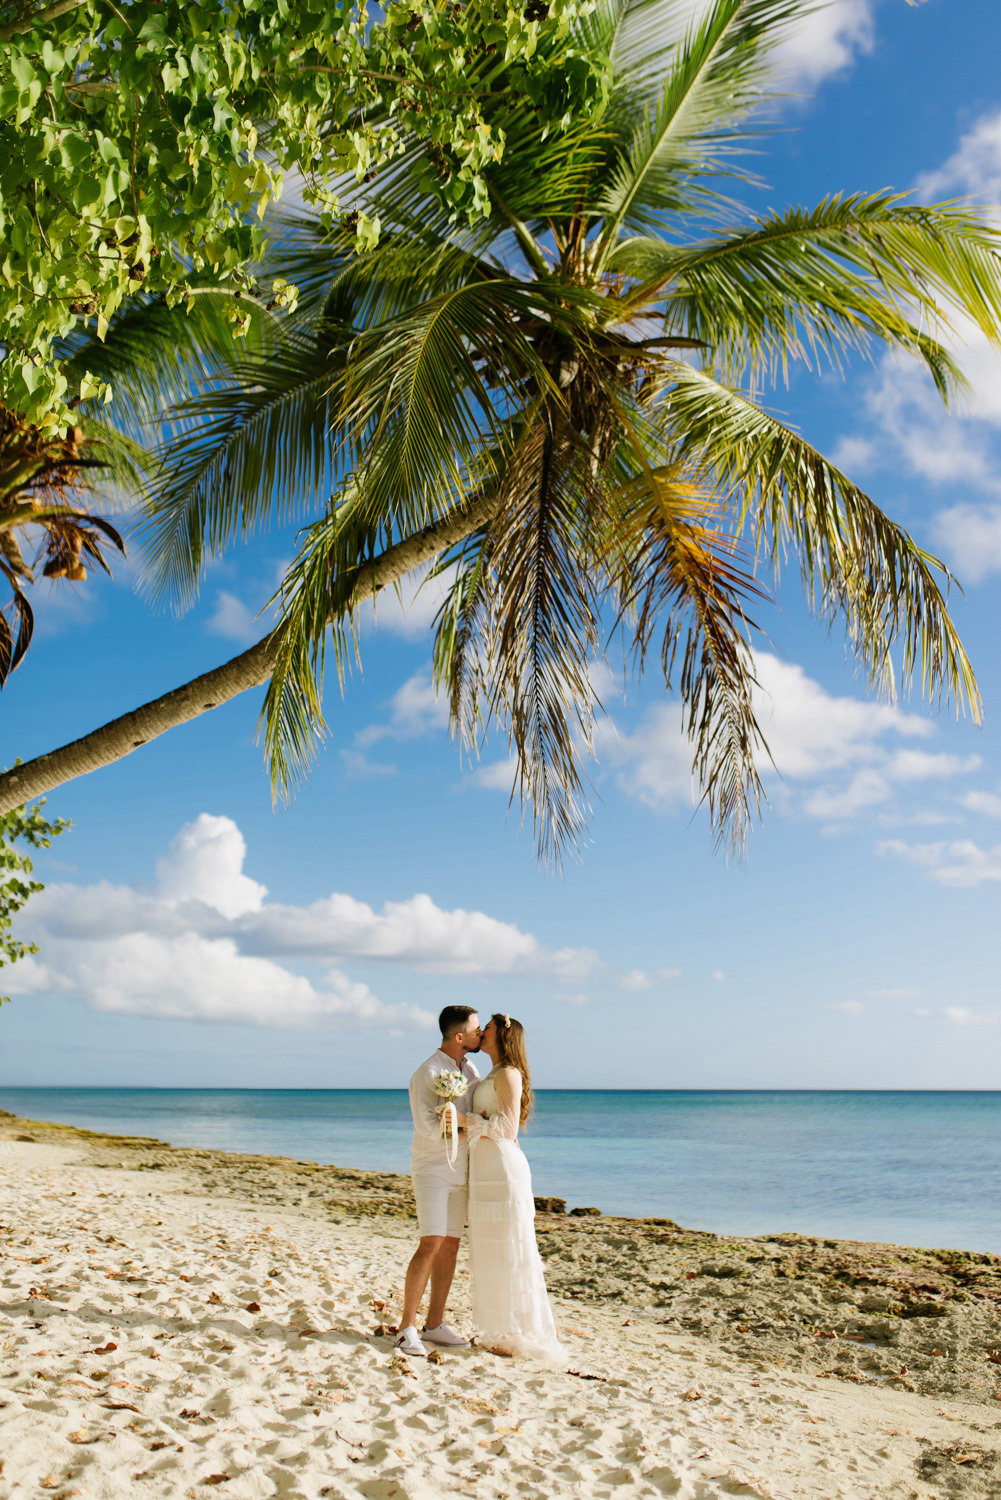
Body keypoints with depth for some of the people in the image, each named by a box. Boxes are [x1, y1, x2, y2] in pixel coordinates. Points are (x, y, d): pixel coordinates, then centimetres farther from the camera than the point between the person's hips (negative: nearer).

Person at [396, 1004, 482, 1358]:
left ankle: (435, 1323, 15)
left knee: (451, 1246, 6)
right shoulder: (427, 1074, -16)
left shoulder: (470, 1070, 8)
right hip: (432, 1169, -7)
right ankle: (407, 1326, -4)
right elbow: (428, 1127, -21)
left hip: (460, 1171, 7)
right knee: (431, 1244, -14)